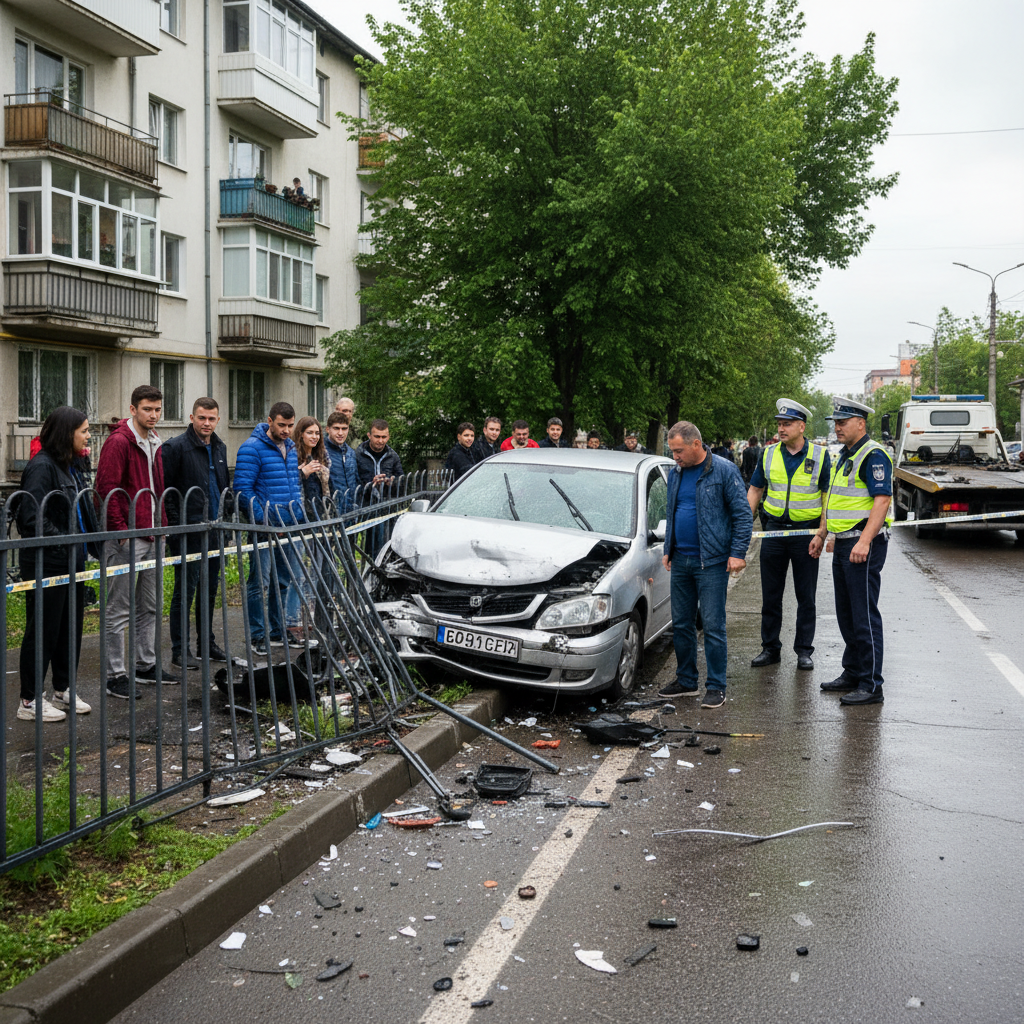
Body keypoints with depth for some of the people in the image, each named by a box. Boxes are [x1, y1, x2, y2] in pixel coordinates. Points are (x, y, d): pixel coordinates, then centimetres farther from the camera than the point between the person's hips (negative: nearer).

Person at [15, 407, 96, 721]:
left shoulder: (69, 467, 13)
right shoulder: (41, 467, -16)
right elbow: (30, 518, -23)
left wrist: (85, 545, 7)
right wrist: (63, 541, -20)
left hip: (71, 562, 9)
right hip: (47, 564, -9)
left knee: (71, 627, 15)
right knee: (42, 631, 0)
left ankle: (64, 690, 28)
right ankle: (30, 701, 10)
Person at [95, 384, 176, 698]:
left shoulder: (154, 443, 14)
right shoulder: (118, 442, -12)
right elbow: (107, 488, -17)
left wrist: (162, 525, 14)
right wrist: (121, 530, -18)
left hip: (153, 536, 9)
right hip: (126, 538, -9)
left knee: (149, 606, 16)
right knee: (119, 610, -2)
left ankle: (146, 664, 27)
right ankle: (114, 676, 4)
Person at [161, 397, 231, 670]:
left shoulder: (220, 448, 14)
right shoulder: (175, 447, -9)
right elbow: (164, 489, -11)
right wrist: (175, 525, -14)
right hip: (189, 530, -7)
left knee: (210, 587, 14)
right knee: (185, 590, -3)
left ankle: (206, 642, 24)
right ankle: (180, 650, 3)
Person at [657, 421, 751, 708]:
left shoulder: (724, 471, -7)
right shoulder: (676, 474, 12)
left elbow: (742, 514, -7)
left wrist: (738, 552, -13)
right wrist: (668, 549, 16)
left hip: (711, 562, -6)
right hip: (680, 561, 7)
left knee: (712, 625, -5)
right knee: (681, 623, 11)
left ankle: (716, 687, 3)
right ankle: (686, 681, 22)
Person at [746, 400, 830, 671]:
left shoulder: (820, 455, -3)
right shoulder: (769, 454, 5)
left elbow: (828, 497, -3)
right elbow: (755, 490, 10)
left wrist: (820, 534, -11)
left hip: (806, 531, -2)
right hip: (774, 528, 3)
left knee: (806, 596, 5)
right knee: (770, 595, 7)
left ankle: (804, 651, 14)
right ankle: (770, 649, 17)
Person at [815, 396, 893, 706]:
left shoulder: (873, 455, -13)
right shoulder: (843, 456, 18)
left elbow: (882, 500, -21)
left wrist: (864, 541, -28)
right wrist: (822, 532, 25)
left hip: (864, 545, -10)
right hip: (843, 543, 10)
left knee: (864, 616, -7)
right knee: (846, 614, 16)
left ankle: (871, 686, -3)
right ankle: (852, 674, 26)